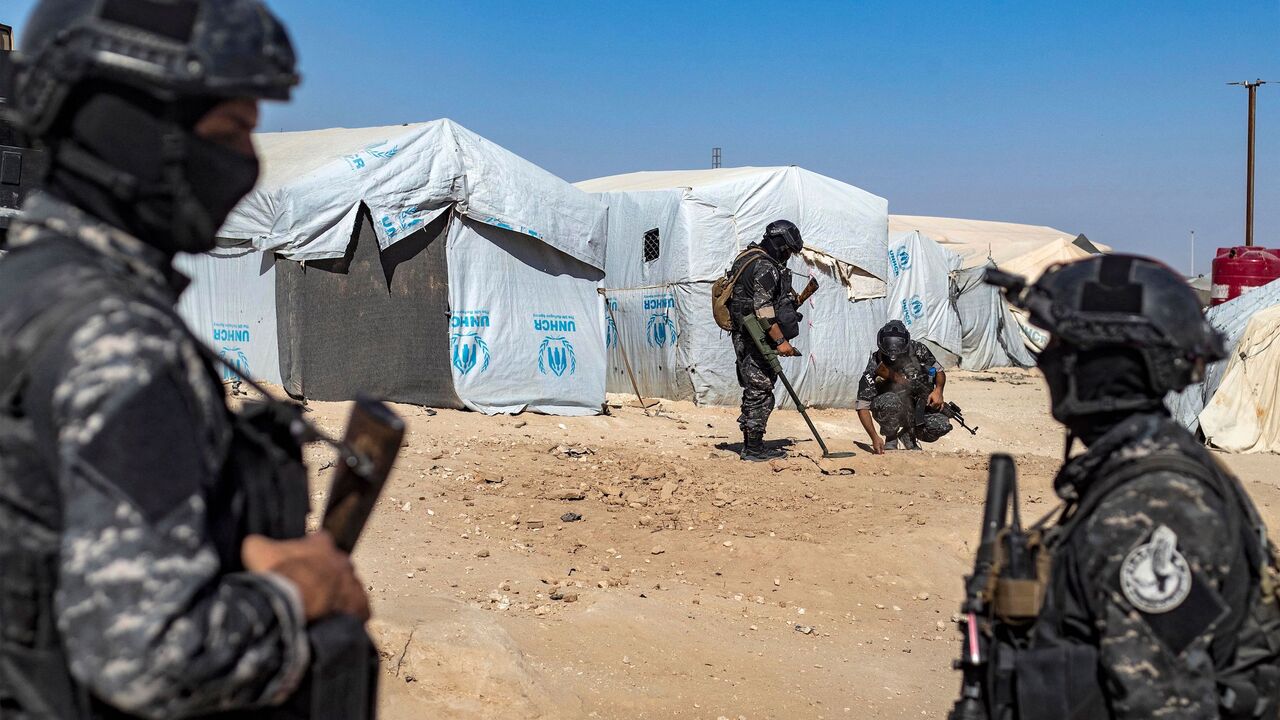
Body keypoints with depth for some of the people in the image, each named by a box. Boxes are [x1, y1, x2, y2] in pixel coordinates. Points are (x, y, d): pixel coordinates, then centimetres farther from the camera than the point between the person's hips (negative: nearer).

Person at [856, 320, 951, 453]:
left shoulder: (918, 351, -11)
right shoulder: (874, 368, -20)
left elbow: (939, 372, 5)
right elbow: (862, 406, -22)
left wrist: (938, 390, -18)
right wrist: (875, 437, -33)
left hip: (918, 409, 3)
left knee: (941, 426, -25)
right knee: (890, 401, -36)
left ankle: (908, 436, 8)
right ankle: (891, 439, -6)